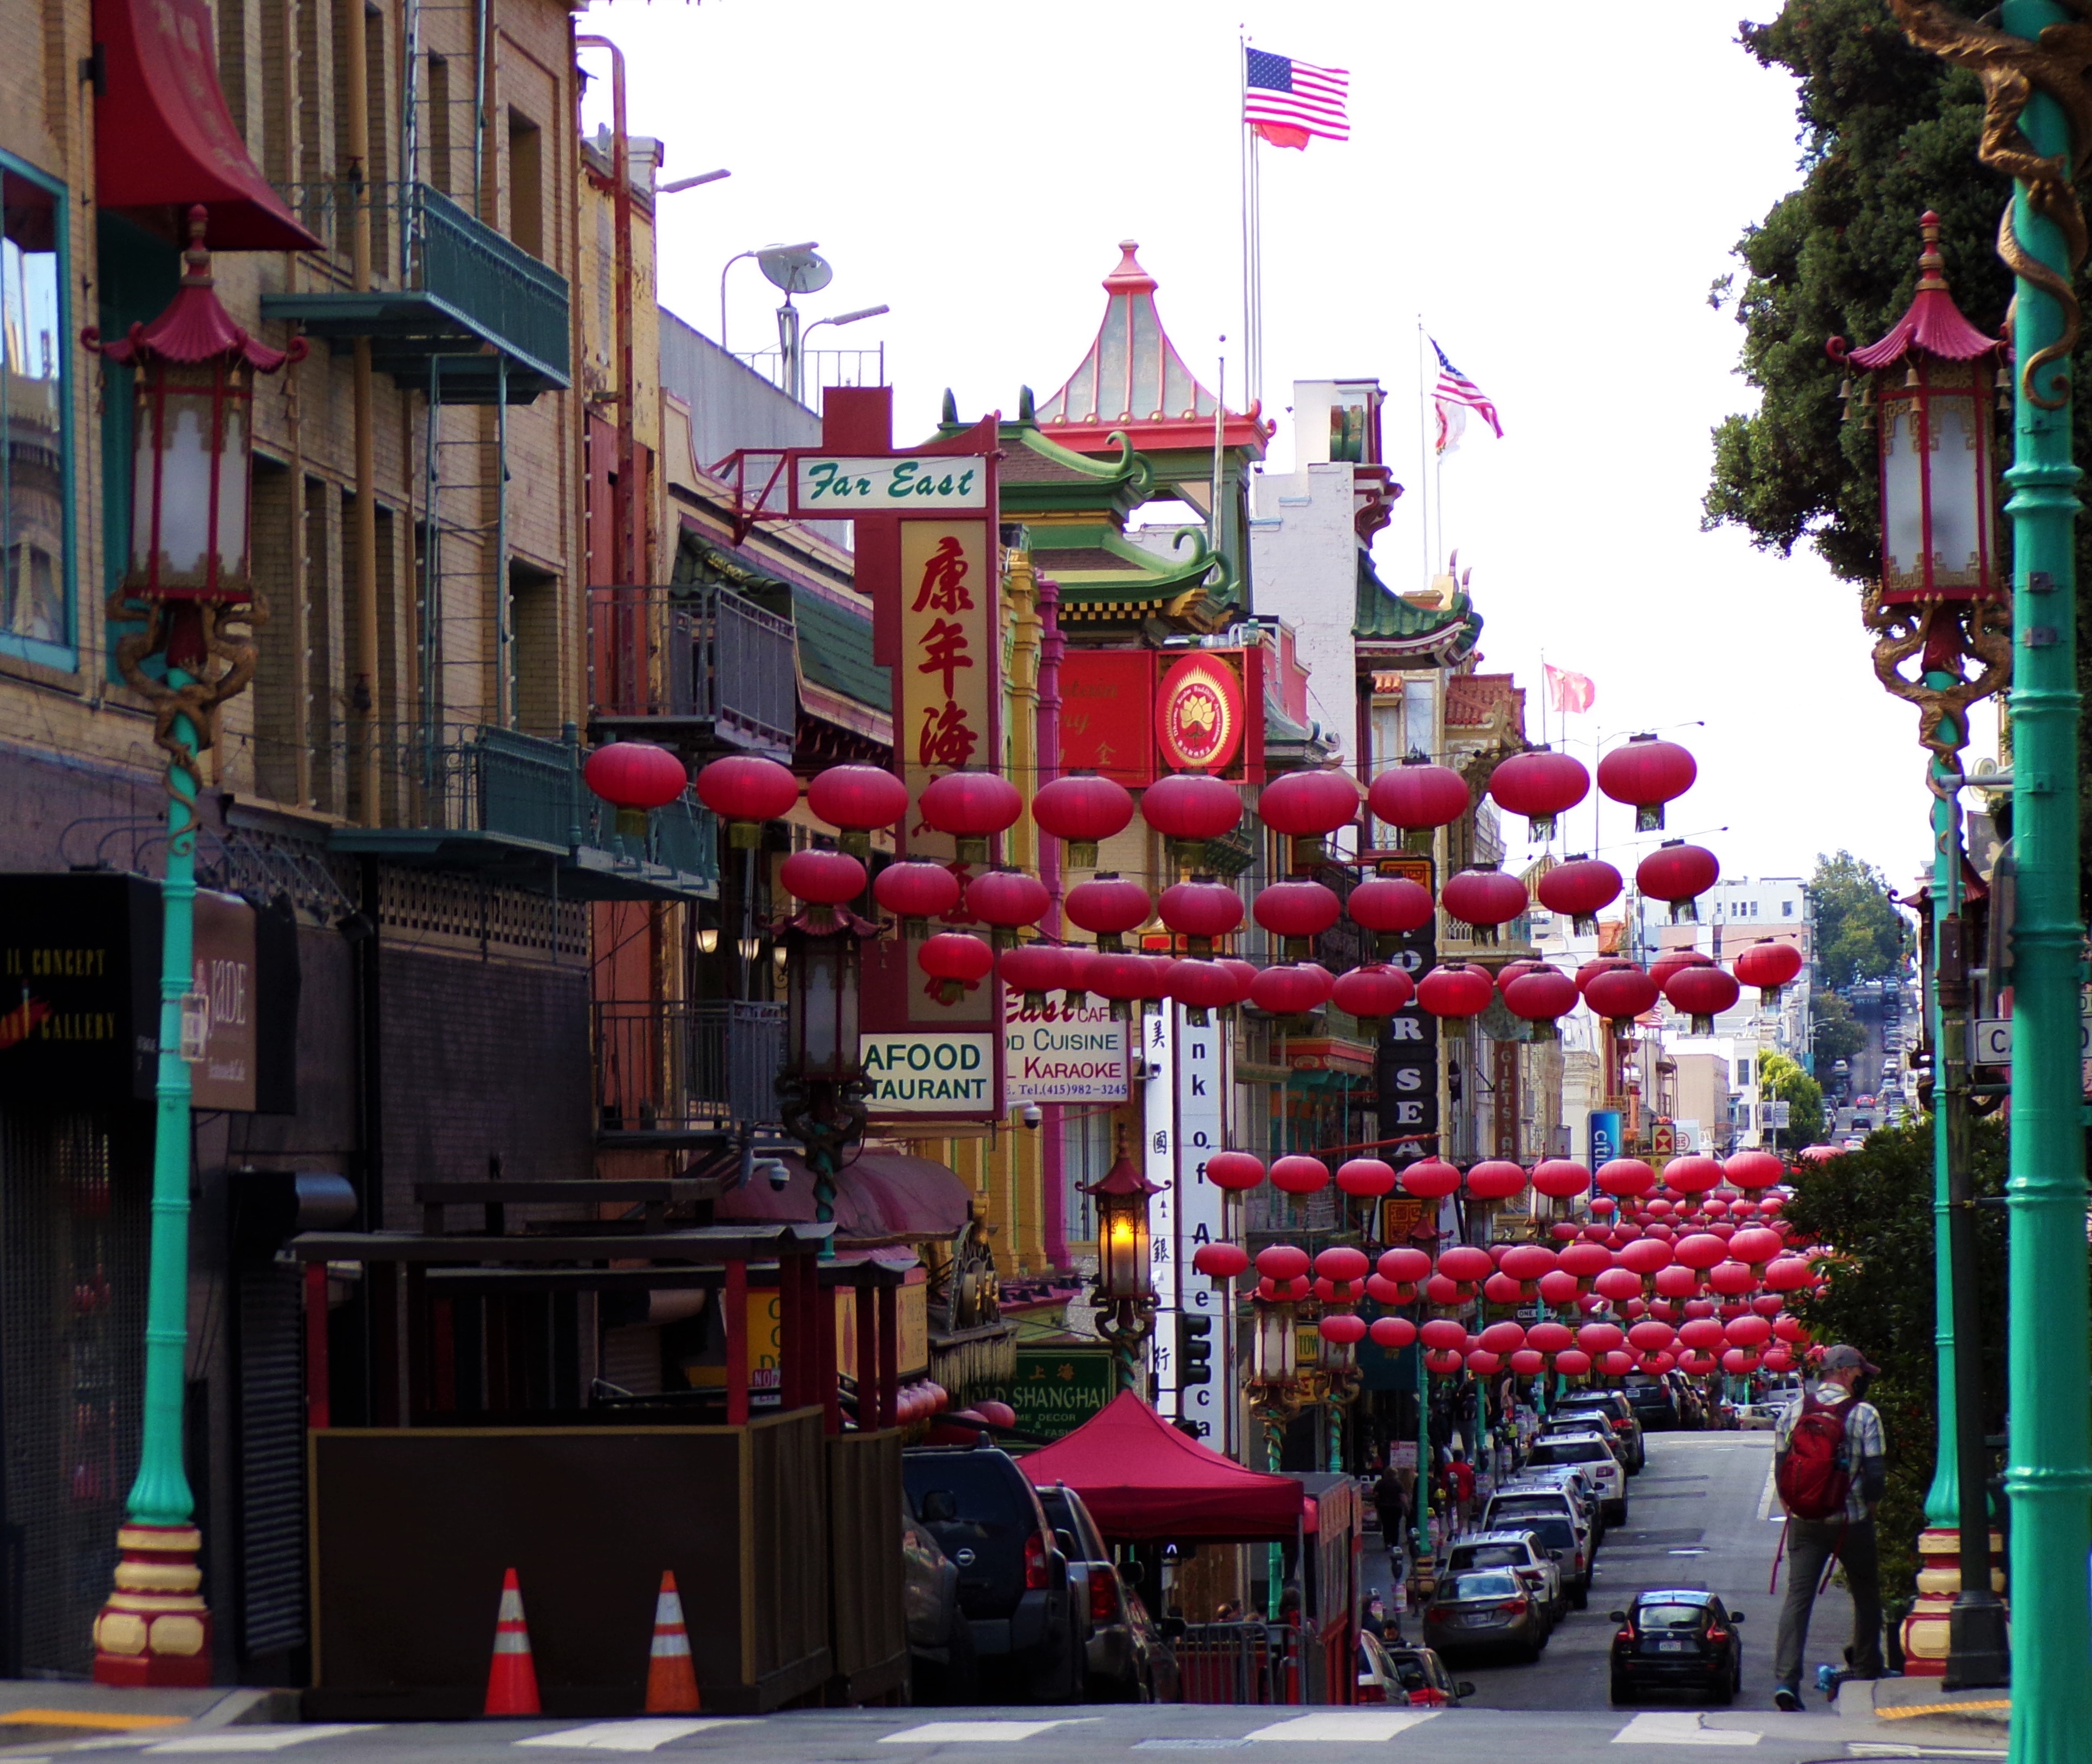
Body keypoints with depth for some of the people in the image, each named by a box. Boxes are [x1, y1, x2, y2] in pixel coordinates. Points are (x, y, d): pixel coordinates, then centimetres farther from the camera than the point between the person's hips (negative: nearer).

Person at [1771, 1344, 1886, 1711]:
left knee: (1797, 1598, 0)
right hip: (1851, 1522, -3)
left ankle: (1785, 1678, -14)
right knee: (1865, 1595, 17)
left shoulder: (1793, 1410, 2)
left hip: (1804, 1523, 3)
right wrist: (1868, 1505, 9)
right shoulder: (1864, 1415, -9)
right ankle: (1866, 1671, 25)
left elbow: (1780, 1466, 6)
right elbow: (1876, 1473, -10)